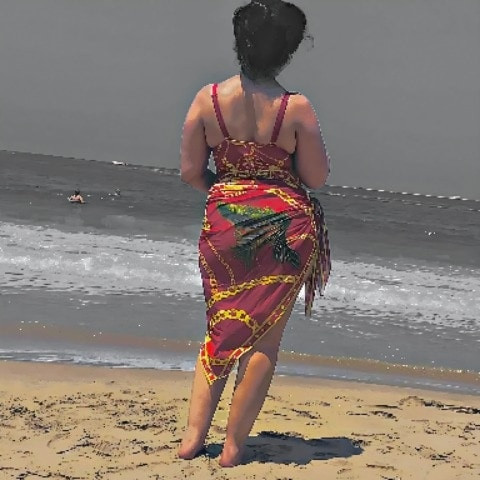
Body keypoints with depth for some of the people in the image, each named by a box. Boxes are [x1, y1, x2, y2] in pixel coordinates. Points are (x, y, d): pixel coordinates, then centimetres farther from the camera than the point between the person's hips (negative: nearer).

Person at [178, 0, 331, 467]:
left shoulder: (207, 98, -5)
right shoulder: (296, 107, -12)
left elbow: (189, 171, 1)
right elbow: (316, 177, -5)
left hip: (223, 222, 3)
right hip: (284, 225, -3)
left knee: (221, 329, 18)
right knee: (264, 336, 7)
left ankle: (193, 435, 11)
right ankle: (233, 446, 10)